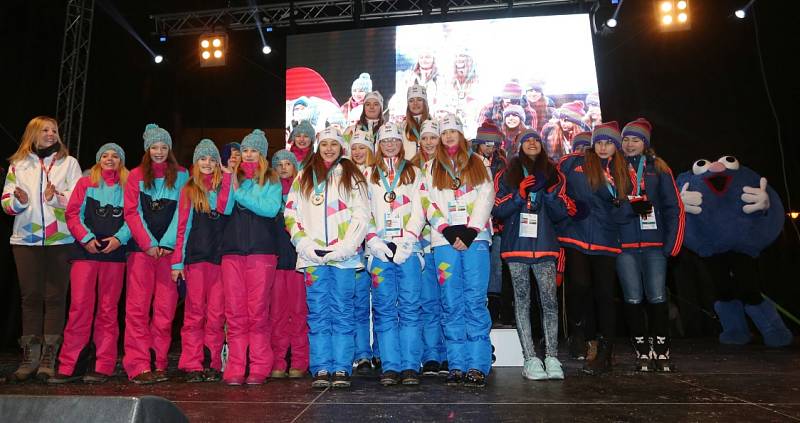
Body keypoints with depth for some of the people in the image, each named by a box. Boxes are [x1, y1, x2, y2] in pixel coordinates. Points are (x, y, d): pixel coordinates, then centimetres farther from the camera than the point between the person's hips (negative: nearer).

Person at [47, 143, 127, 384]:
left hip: (114, 254, 0)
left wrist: (119, 238, -11)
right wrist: (86, 238, -8)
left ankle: (103, 367, 6)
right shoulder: (85, 184, 14)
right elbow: (72, 214, 6)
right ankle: (69, 366, 1)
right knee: (79, 307, -5)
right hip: (85, 252, 0)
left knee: (108, 310, 2)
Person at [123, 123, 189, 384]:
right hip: (141, 248, 0)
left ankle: (159, 364, 7)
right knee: (138, 307, -4)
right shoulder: (136, 176, 10)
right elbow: (131, 212, 3)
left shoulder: (181, 176, 10)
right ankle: (138, 366, -1)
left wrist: (166, 244, -7)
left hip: (169, 249, 0)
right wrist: (148, 244, -7)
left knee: (165, 309, -1)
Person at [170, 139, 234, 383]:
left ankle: (213, 365, 6)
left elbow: (225, 208, -10)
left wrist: (227, 177, -7)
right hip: (195, 257, -1)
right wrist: (177, 261, 1)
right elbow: (182, 227, 7)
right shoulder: (188, 189, 12)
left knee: (217, 313, 1)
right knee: (195, 312, 0)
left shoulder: (223, 186, 13)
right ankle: (193, 366, 5)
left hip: (219, 257, 1)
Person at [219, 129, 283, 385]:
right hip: (232, 249, 3)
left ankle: (259, 368, 3)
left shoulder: (271, 180, 10)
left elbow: (271, 208, -8)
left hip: (261, 249, -3)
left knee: (258, 311, -4)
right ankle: (235, 369, 6)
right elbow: (224, 208, 3)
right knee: (234, 312, 0)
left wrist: (240, 194, -5)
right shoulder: (233, 178, 19)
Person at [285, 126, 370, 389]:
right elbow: (292, 214, 10)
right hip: (313, 256, 2)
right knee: (318, 312, 1)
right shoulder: (303, 177, 17)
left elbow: (361, 215, 3)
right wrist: (305, 245, -4)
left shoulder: (351, 176, 11)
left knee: (342, 311, 0)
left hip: (344, 256, -1)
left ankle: (341, 368, 6)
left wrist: (345, 247, -9)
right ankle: (321, 369, 7)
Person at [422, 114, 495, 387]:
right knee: (452, 304, -1)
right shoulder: (433, 168, 18)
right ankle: (457, 366, 4)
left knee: (475, 301, -6)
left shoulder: (478, 163, 17)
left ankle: (477, 366, -3)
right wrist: (449, 232, -8)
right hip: (445, 240, 1)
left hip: (475, 238, -1)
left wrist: (470, 231, -8)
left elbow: (486, 197, 5)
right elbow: (431, 204, 7)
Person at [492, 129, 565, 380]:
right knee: (522, 301, -1)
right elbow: (497, 211, 3)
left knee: (549, 300, -4)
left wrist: (551, 194, -6)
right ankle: (530, 360, 3)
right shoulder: (507, 175, 11)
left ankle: (552, 358, 1)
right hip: (517, 245, -1)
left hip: (545, 246, 1)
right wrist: (519, 195, -10)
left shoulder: (551, 173, 15)